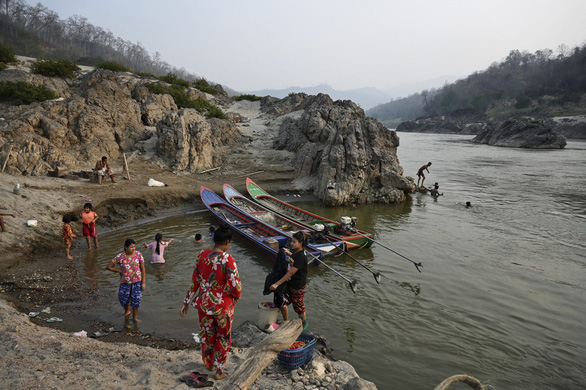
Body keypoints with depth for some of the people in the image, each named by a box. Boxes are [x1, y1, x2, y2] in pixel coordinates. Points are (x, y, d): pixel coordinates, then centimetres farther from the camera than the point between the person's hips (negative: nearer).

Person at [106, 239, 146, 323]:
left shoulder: (138, 254, -13)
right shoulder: (120, 256, -16)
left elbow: (143, 269, -6)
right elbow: (108, 267, -4)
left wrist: (143, 283, -7)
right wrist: (120, 271, -6)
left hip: (137, 281, -1)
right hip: (125, 282, 1)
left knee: (136, 299, 1)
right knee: (124, 299, 16)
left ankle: (135, 318, 22)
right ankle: (127, 311, 48)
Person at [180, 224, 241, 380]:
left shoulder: (202, 255, -9)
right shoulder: (228, 259, -24)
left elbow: (195, 281, -2)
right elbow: (236, 286, -22)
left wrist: (186, 302, 7)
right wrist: (236, 296, 0)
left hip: (203, 302, 4)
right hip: (223, 305, -4)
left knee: (207, 333, 26)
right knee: (223, 337, 20)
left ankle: (209, 364, 47)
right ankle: (219, 370, 32)